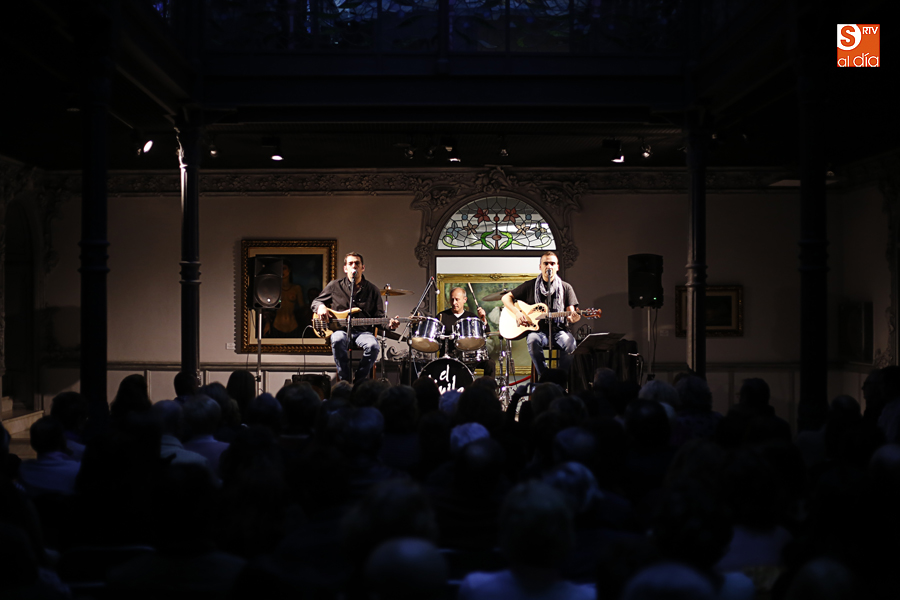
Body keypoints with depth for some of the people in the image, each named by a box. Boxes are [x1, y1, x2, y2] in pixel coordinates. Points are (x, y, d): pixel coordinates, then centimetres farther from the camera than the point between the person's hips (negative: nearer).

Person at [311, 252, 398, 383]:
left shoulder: (372, 290, 9)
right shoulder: (335, 286, 8)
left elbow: (379, 317, 10)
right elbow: (315, 302, 20)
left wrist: (389, 324, -12)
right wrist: (321, 307, -6)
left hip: (363, 331, 1)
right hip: (340, 329, -1)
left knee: (373, 346, -34)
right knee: (338, 340, -38)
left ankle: (358, 382, -16)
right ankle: (345, 380, -25)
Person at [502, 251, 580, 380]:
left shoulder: (565, 288, 11)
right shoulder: (530, 286, 11)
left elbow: (569, 315, 6)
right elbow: (506, 297, 12)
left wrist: (573, 318, -19)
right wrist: (517, 312, -6)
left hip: (558, 331, 0)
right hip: (537, 331, 0)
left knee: (569, 341, -34)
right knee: (533, 340, -37)